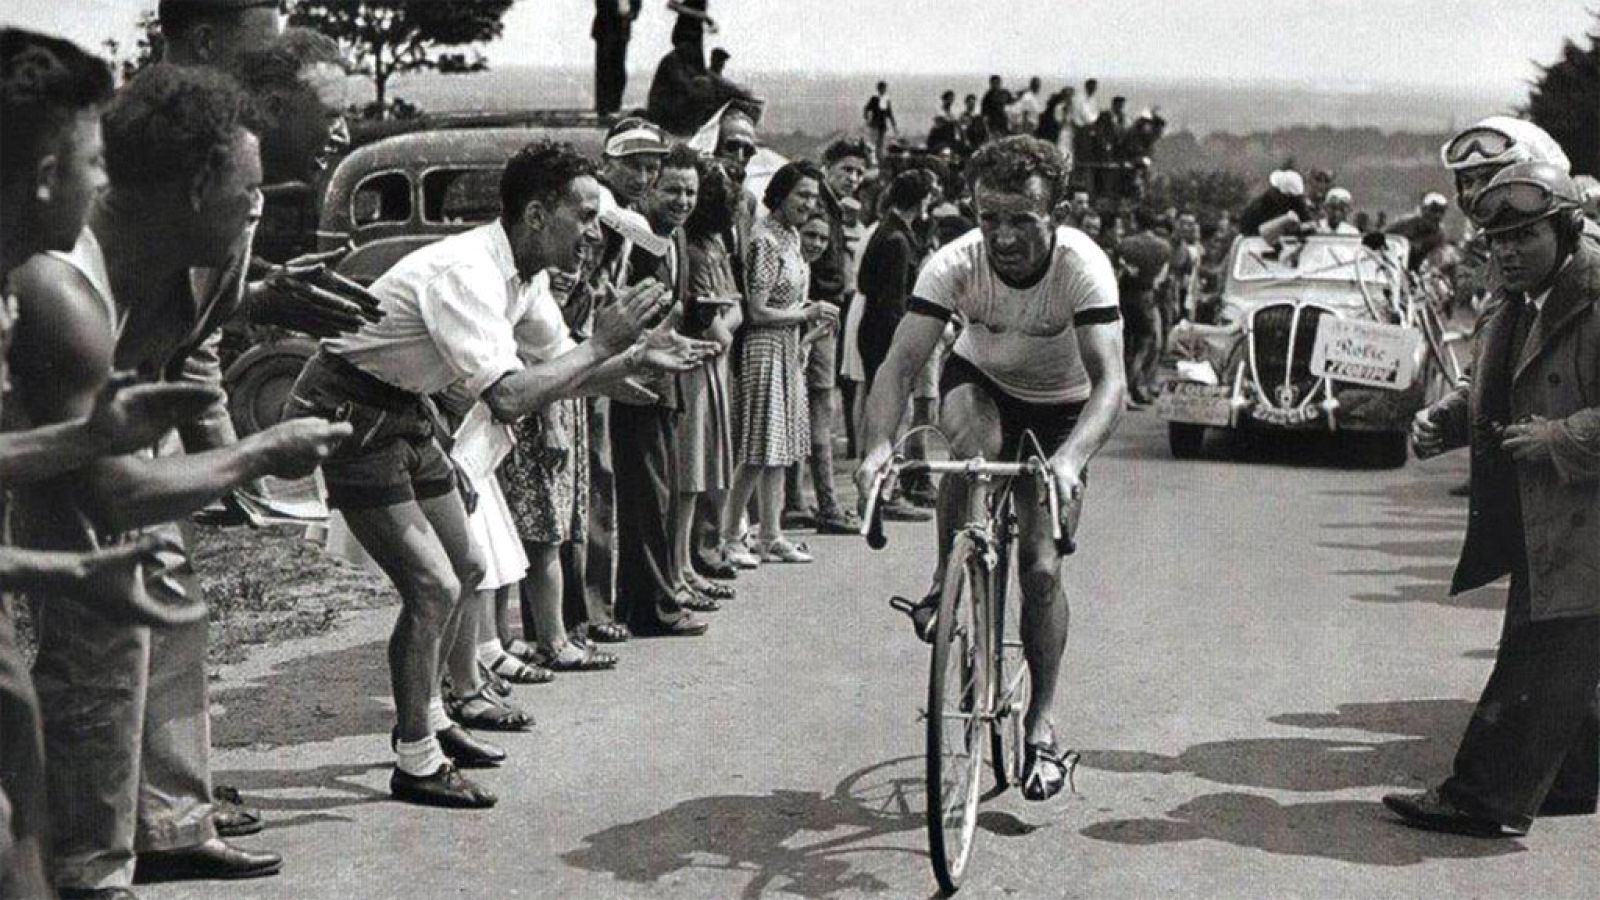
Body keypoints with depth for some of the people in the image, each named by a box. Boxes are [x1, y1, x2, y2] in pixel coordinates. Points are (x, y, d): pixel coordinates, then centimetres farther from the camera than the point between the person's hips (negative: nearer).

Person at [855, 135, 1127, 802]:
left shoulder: (1081, 264, -32)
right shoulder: (954, 264, -28)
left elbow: (1110, 380, -40)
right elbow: (901, 363, -33)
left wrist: (1070, 460, -58)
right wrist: (880, 444, -52)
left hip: (1059, 407, -1)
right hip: (980, 380, 1)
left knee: (1040, 563, -9)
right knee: (976, 438, -37)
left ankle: (1041, 725, 7)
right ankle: (947, 581, -13)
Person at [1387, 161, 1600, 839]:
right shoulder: (1516, 306, 12)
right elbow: (1487, 391, 24)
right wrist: (1443, 418, 5)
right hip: (1536, 523, 10)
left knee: (1540, 665, -5)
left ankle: (1484, 799, -1)